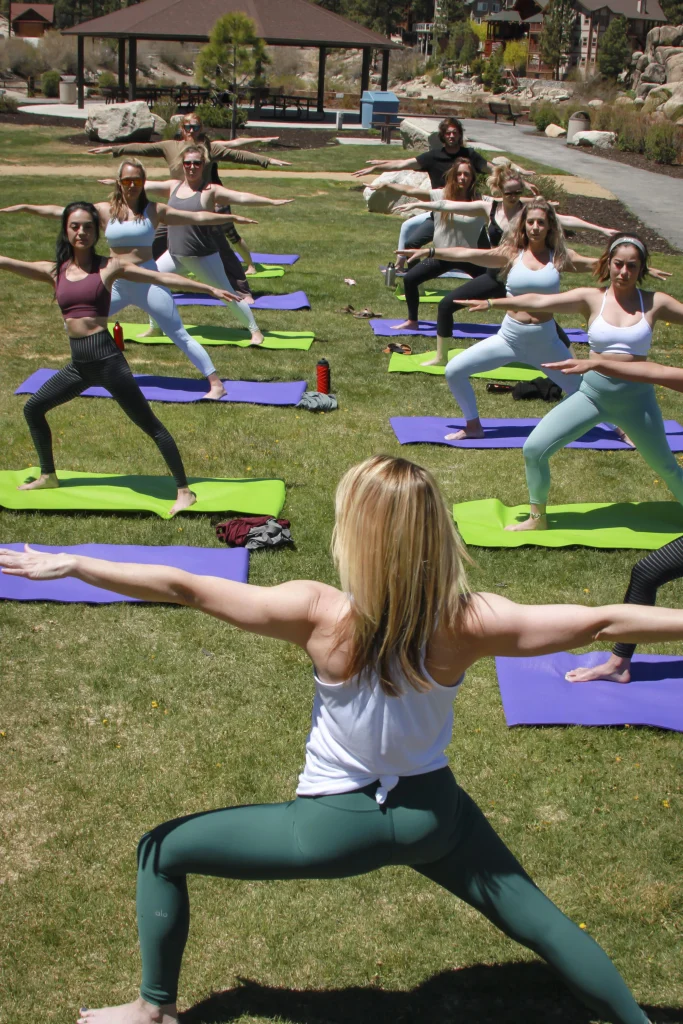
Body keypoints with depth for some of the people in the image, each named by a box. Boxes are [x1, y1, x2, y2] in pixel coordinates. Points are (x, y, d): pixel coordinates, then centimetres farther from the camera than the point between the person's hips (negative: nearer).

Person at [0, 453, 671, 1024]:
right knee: (540, 923, 22)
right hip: (434, 815, 2)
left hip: (336, 824, -2)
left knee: (159, 853, 17)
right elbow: (604, 621, -17)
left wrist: (70, 563, -13)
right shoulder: (468, 623, -21)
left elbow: (183, 589, -20)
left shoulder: (321, 615, -25)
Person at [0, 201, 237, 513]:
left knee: (149, 424, -4)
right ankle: (48, 476, 34)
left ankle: (184, 491, 1)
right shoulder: (54, 271, 10)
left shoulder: (109, 267, 0)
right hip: (77, 363, 6)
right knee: (33, 408, 16)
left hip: (106, 358, -6)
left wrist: (210, 290, -3)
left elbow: (163, 278, -1)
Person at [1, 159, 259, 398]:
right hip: (116, 284, 3)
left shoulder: (154, 211, -3)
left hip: (147, 282, -3)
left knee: (179, 334, -2)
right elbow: (61, 211, 0)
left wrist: (231, 217, -8)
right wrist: (24, 207, -3)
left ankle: (216, 384, 1)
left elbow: (196, 216, -3)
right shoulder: (105, 210, 1)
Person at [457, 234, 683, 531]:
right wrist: (491, 302, -15)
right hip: (592, 392, 1)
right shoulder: (592, 299, -5)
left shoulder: (655, 303, -4)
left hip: (637, 398, -1)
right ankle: (537, 518, 16)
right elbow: (539, 302, -10)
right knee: (535, 448, -5)